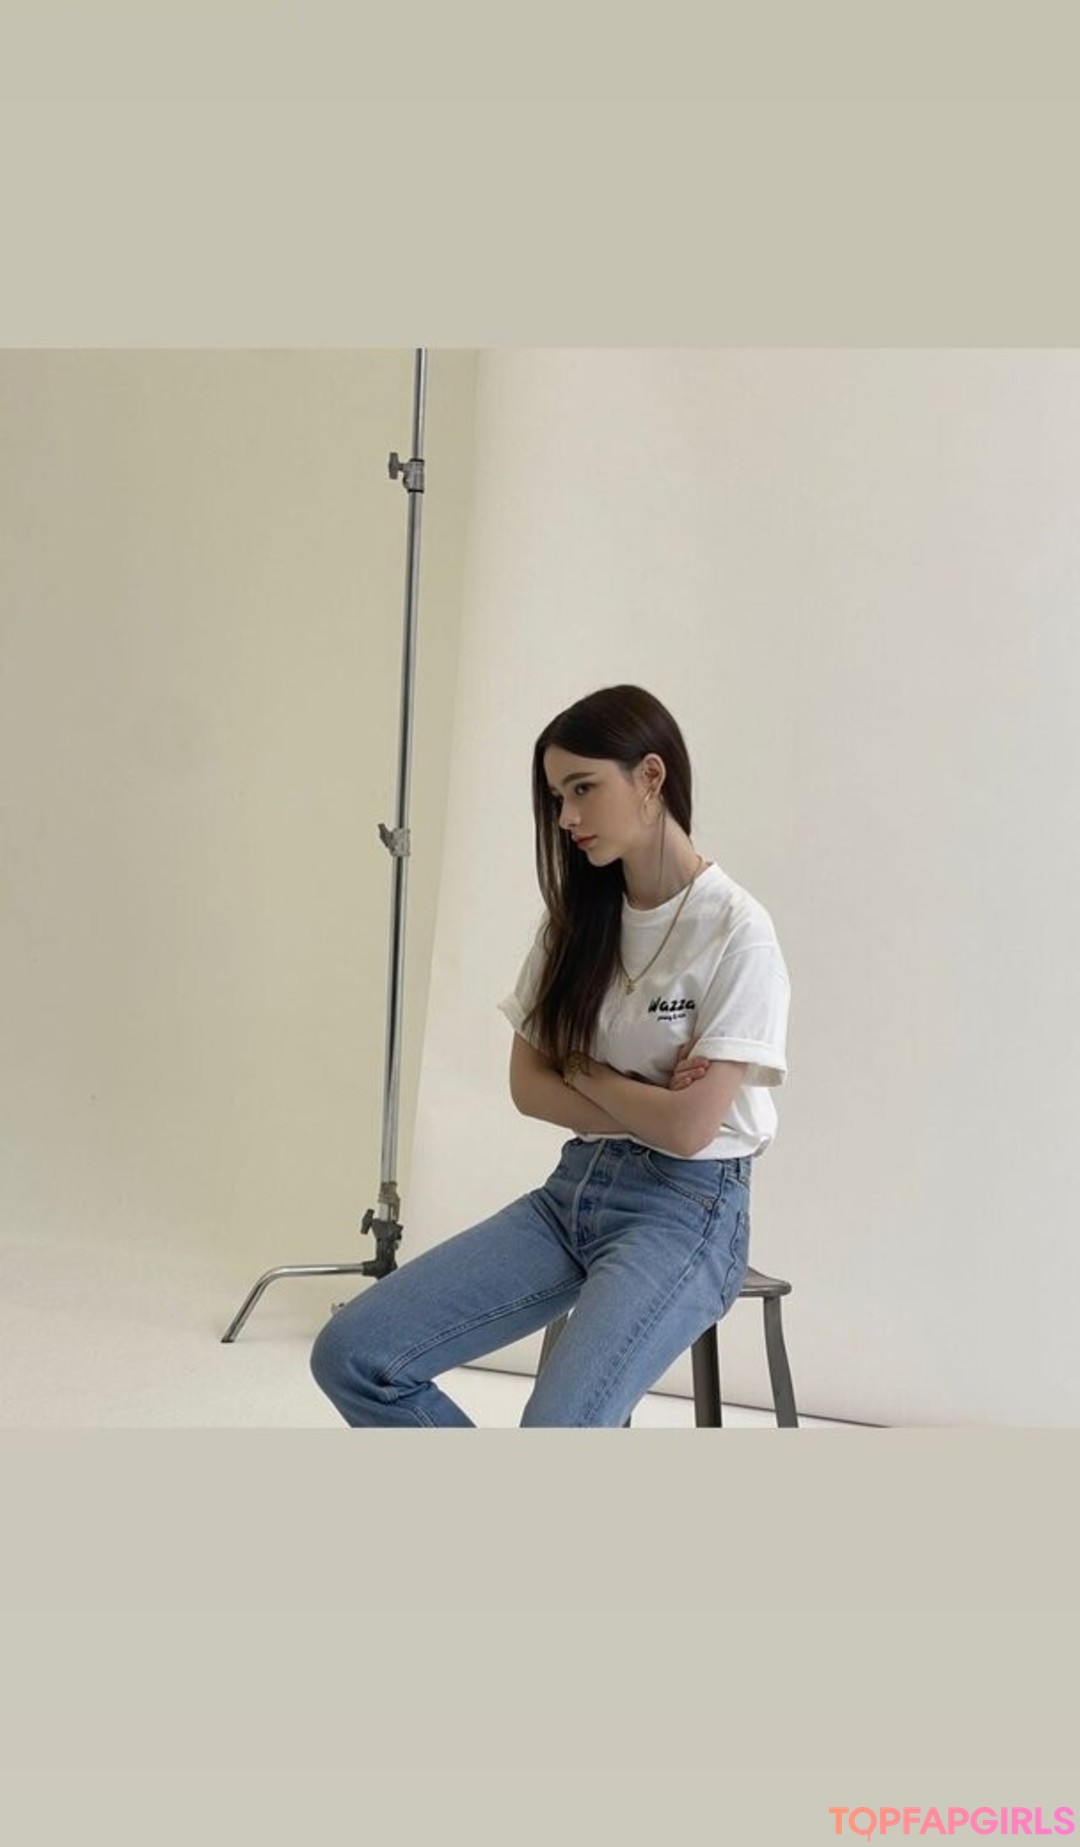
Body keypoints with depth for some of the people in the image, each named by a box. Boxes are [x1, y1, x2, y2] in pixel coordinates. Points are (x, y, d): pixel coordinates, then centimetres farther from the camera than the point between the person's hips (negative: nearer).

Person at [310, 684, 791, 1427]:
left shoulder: (736, 930, -12)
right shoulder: (578, 918, 8)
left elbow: (688, 1128, -17)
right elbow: (528, 1085, 5)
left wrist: (583, 1071, -2)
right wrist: (644, 1105, -9)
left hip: (685, 1211, -6)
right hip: (575, 1188, 7)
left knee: (555, 1440, -30)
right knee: (352, 1355, -9)